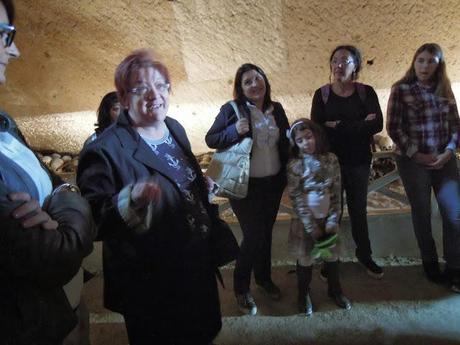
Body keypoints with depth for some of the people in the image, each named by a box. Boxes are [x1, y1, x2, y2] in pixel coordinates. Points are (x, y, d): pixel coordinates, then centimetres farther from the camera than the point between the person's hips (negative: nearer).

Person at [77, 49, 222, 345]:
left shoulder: (175, 128, 1)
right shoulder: (105, 150, -22)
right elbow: (93, 220, -24)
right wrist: (130, 200, -39)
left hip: (198, 264, 7)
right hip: (151, 284, -6)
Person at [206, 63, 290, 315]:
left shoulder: (276, 109, 6)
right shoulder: (232, 109, -9)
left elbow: (285, 142, 15)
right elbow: (210, 139, -8)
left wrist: (286, 174, 4)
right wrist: (235, 131, -25)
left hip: (273, 183, 5)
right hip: (245, 186, -5)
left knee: (266, 233, 17)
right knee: (253, 236, -3)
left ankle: (264, 278, 40)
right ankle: (241, 288, 20)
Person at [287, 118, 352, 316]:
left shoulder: (331, 159, -6)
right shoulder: (294, 165, -14)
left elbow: (337, 193, -4)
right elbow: (296, 199, -14)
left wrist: (332, 221, -10)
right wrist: (312, 227, -16)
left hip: (327, 218, 3)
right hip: (305, 221, -2)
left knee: (332, 254, 17)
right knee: (305, 258, 11)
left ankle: (335, 290, 41)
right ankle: (303, 295, 33)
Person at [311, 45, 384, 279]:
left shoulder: (366, 92, -2)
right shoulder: (322, 94, -4)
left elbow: (377, 125, -16)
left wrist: (338, 126, -21)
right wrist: (360, 125, -17)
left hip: (359, 161, 1)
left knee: (358, 209, 15)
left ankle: (364, 254, 35)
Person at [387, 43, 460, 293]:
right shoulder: (401, 89, -4)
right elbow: (393, 127, -9)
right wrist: (415, 154, -11)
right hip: (412, 161, -3)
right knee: (422, 213, 7)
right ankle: (430, 263, 25)